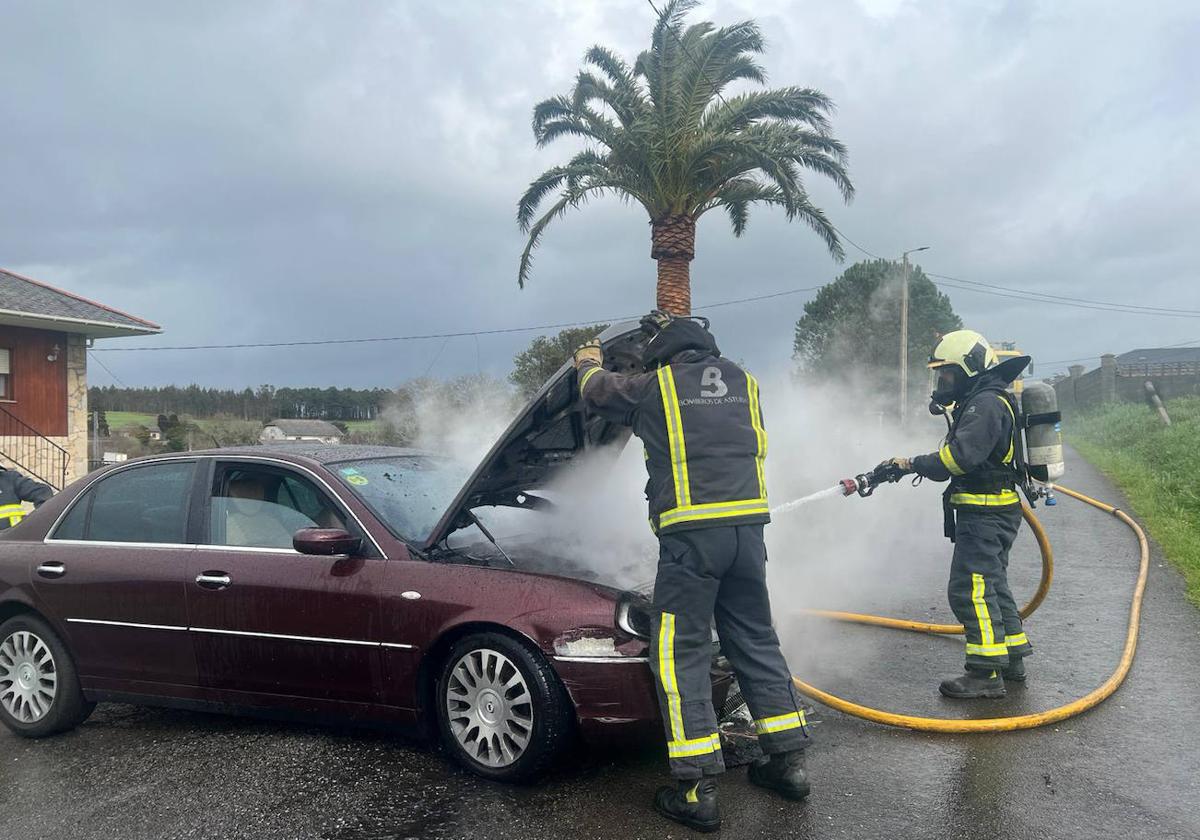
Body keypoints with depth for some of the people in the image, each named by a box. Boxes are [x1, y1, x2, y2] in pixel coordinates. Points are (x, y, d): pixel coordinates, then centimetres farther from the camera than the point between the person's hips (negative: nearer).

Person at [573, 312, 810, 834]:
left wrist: (589, 364, 41)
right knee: (756, 641, 17)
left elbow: (598, 392, 18)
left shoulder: (655, 387, 1)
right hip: (748, 527, 6)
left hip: (691, 535, -5)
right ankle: (789, 760, 23)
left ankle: (697, 790, 0)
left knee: (680, 652, 1)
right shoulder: (743, 382, 15)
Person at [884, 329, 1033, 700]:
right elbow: (961, 454, 20)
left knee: (970, 588, -11)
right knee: (991, 585, 19)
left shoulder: (986, 404, -16)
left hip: (984, 513, -11)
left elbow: (961, 456, -27)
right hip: (988, 512, 11)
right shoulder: (981, 401, 18)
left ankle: (986, 673, -8)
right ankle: (1012, 658, 29)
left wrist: (915, 464, -19)